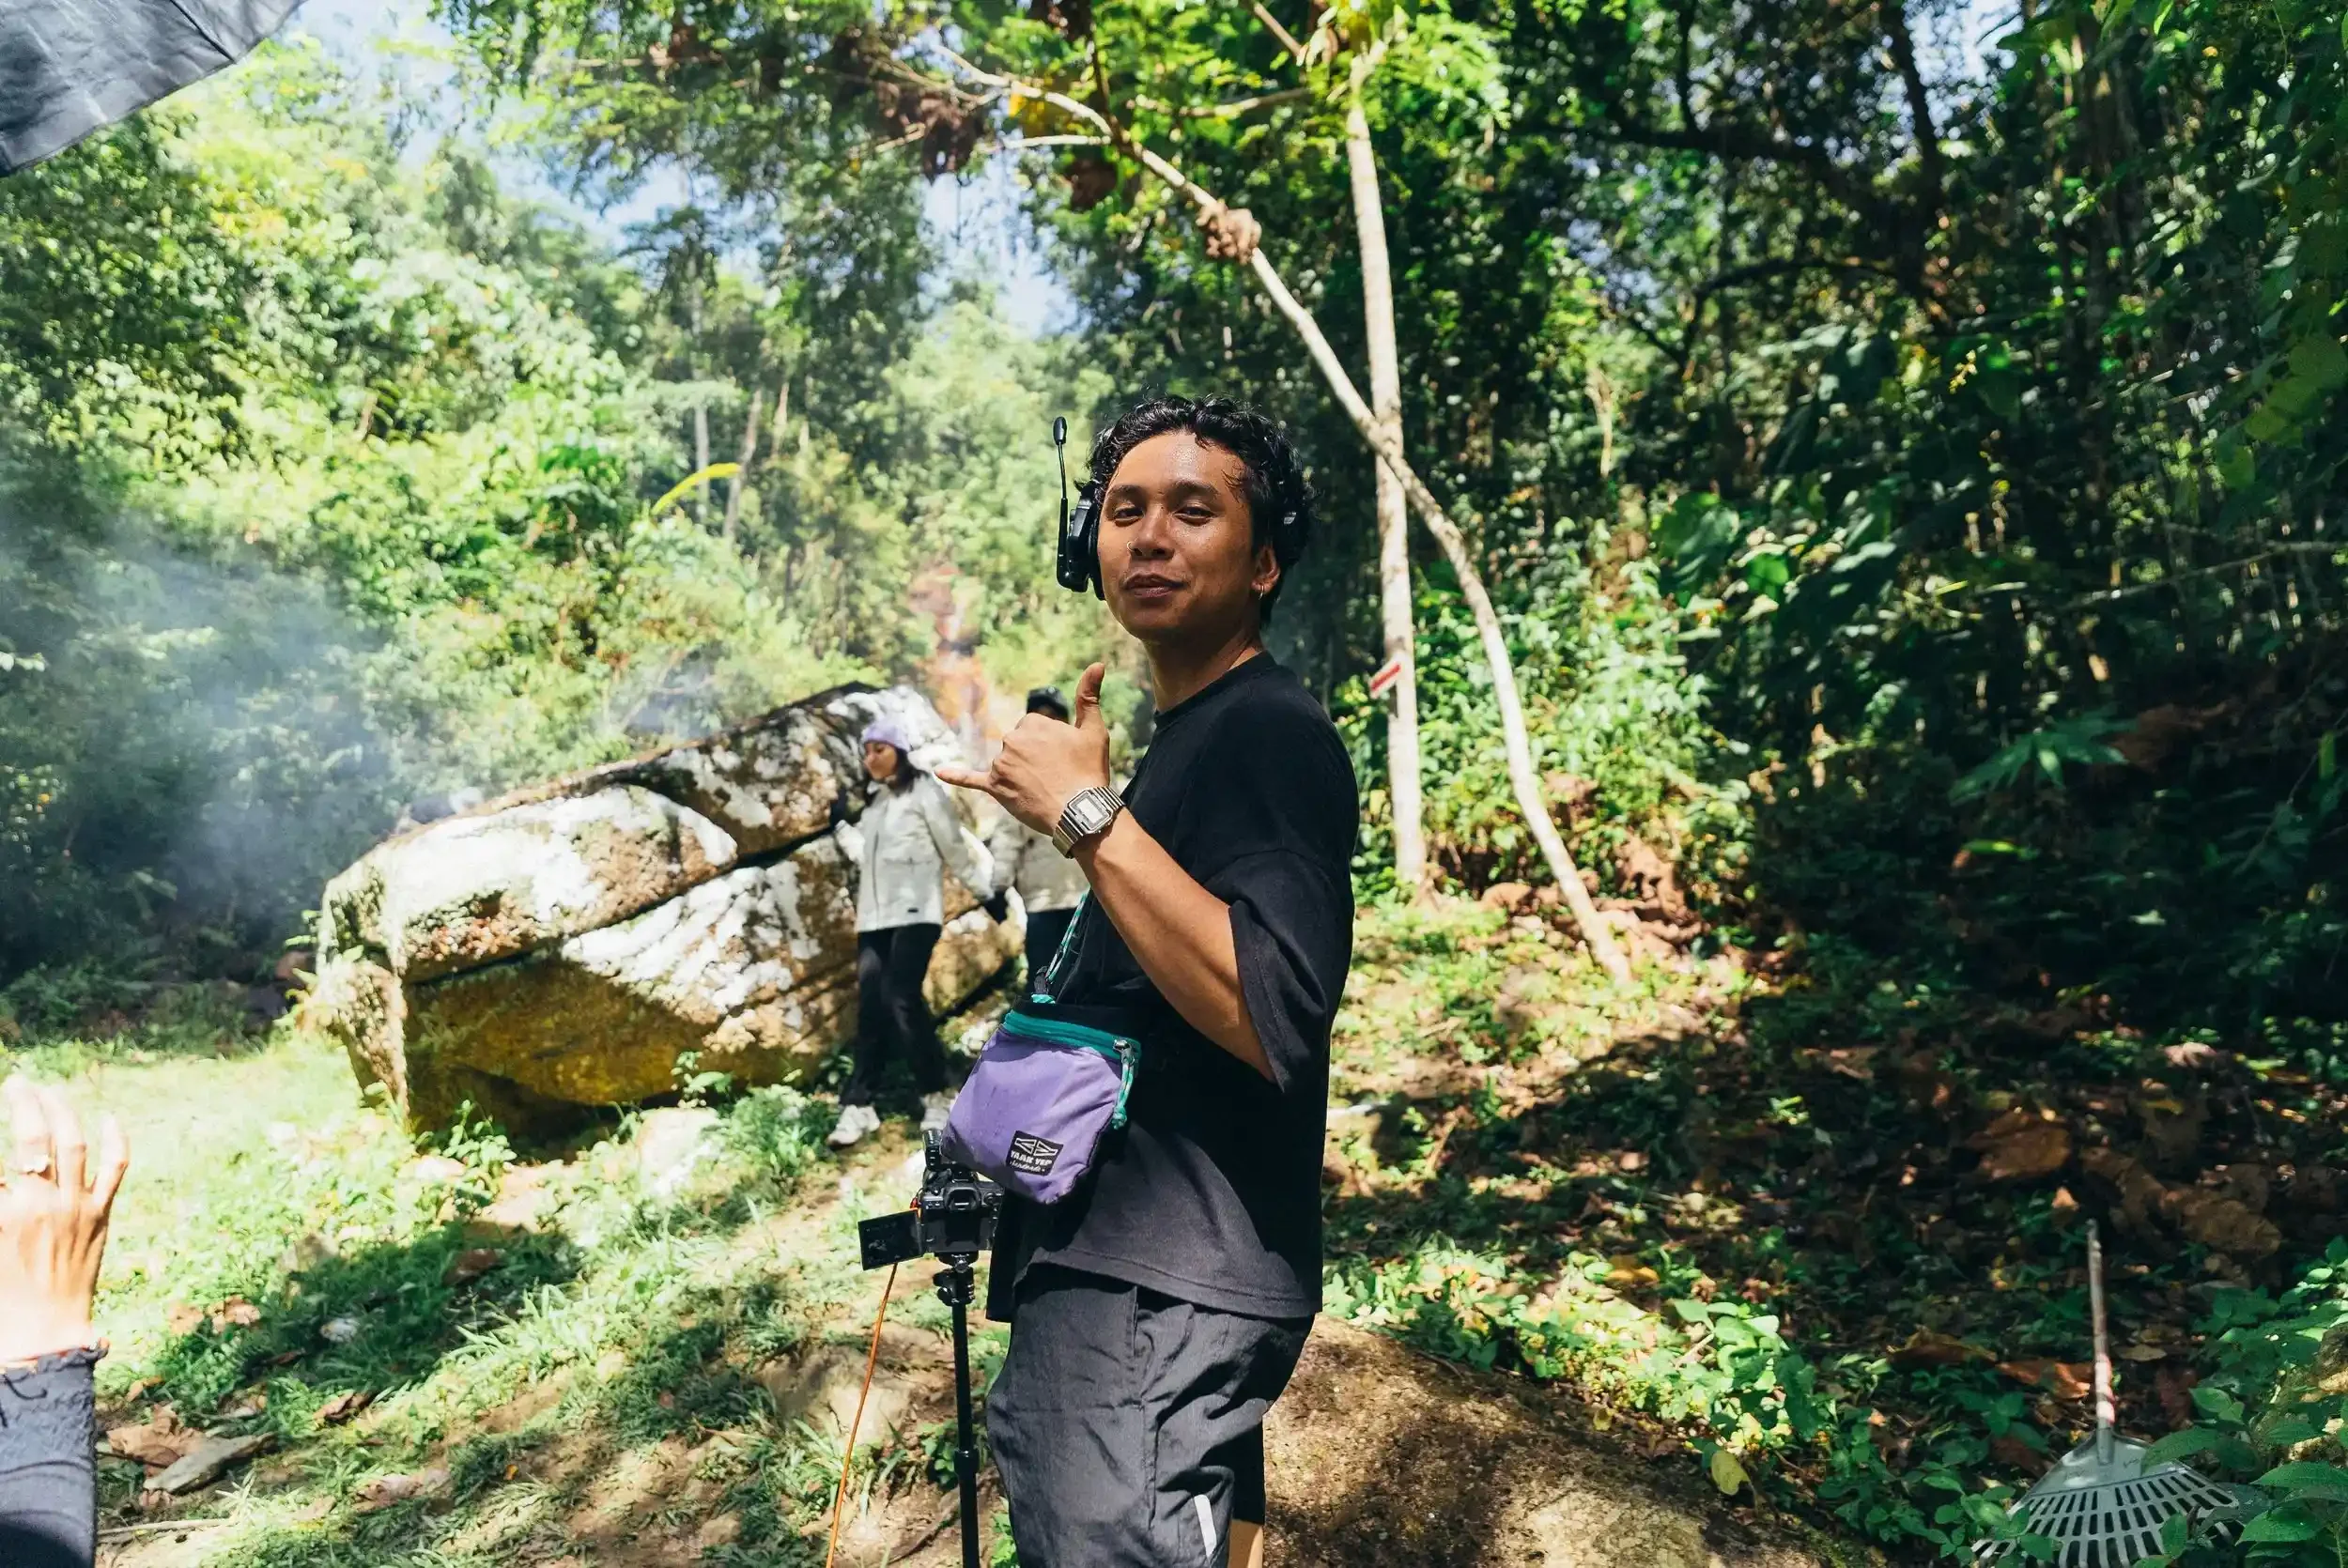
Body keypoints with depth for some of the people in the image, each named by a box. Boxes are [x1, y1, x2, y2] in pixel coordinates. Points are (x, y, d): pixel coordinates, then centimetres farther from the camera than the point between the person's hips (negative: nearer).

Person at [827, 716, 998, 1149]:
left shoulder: (924, 790, -1)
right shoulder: (875, 801, 21)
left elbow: (955, 847, -1)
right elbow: (865, 855, 19)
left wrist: (986, 892, -1)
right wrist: (841, 825, 17)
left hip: (914, 913, -6)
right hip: (874, 917, 7)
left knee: (902, 1000, -15)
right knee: (871, 1008, 0)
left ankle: (936, 1096, -3)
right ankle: (858, 1105, 0)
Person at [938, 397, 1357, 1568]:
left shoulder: (1271, 731, -15)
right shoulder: (1189, 734, 14)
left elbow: (1276, 1018, -29)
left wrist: (1090, 815, -25)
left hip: (1162, 1295, -10)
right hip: (1130, 1267, 10)